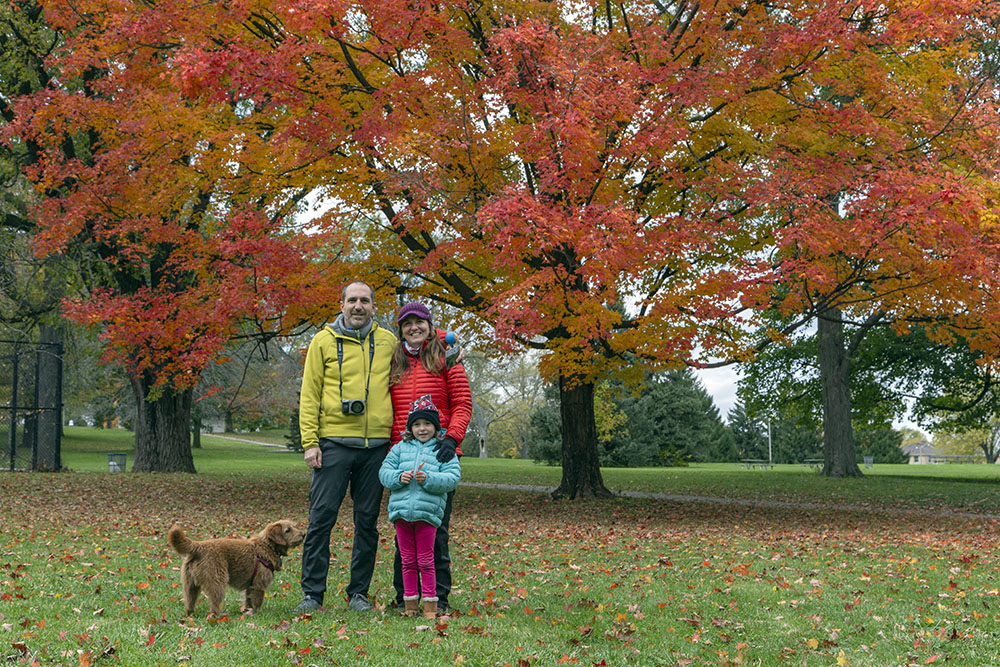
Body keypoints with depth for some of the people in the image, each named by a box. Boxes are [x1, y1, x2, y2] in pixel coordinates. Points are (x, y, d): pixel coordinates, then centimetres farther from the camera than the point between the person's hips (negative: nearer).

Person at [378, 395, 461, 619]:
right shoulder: (400, 448, 13)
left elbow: (452, 478, -4)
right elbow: (384, 472, 9)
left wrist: (428, 479, -19)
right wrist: (399, 477, -12)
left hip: (428, 512, -3)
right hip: (401, 509, 3)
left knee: (425, 560, 0)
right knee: (408, 560, 8)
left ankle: (430, 603, 7)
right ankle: (410, 602, 14)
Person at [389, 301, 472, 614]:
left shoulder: (446, 359, 4)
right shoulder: (393, 363, 14)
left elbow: (462, 405, -1)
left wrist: (452, 438, -16)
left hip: (438, 453, -3)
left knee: (437, 526, -1)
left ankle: (440, 596, 7)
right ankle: (404, 596, 11)